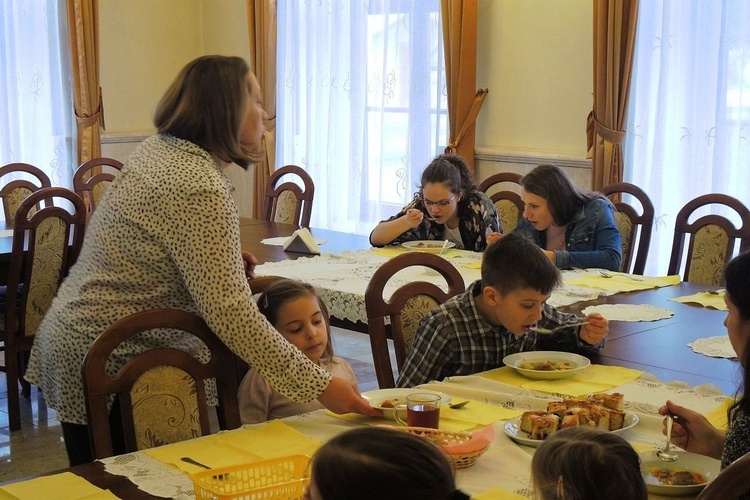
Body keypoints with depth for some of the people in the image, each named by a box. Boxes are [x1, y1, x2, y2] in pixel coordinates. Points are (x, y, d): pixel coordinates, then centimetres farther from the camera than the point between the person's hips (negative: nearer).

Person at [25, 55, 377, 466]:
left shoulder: (155, 148, 5)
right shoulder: (201, 190, -24)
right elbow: (230, 313, -30)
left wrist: (223, 259, 7)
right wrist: (321, 386, -28)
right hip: (110, 367, -9)